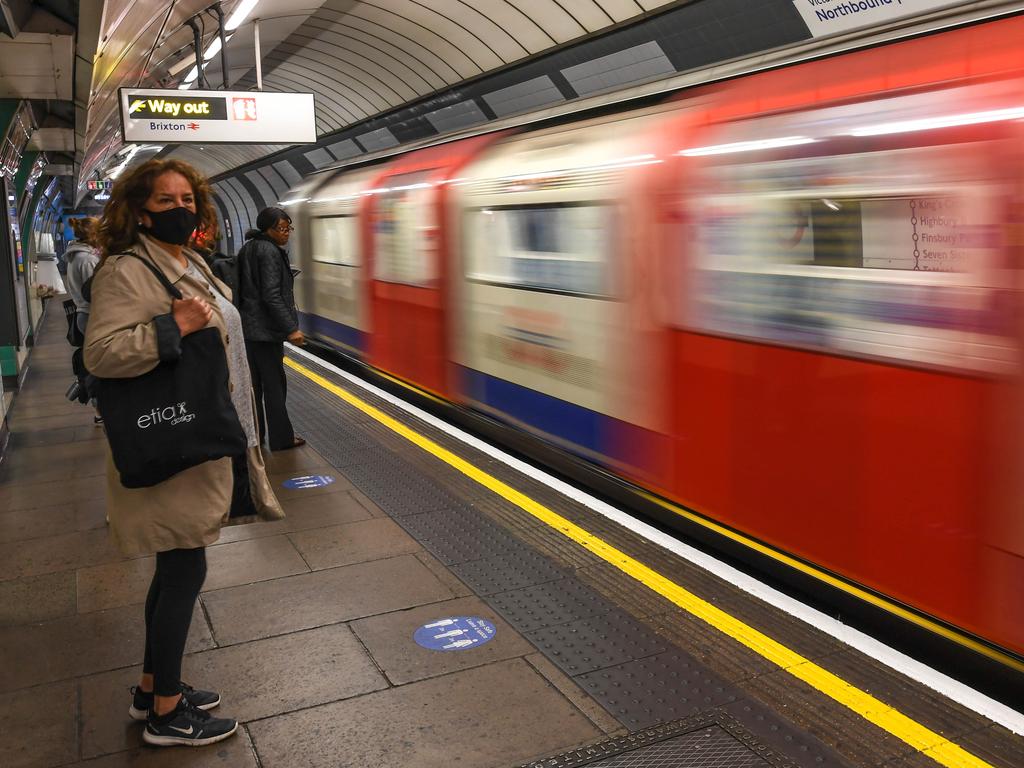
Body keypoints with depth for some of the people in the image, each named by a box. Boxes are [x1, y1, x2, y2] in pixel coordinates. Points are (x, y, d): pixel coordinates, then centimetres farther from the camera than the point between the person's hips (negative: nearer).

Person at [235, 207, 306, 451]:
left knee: (254, 384, 14)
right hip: (265, 330, -9)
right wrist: (290, 329, -23)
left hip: (247, 327, 9)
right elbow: (272, 295, -22)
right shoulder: (270, 252, -15)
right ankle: (281, 438, 4)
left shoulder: (249, 249, 14)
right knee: (274, 384, -2)